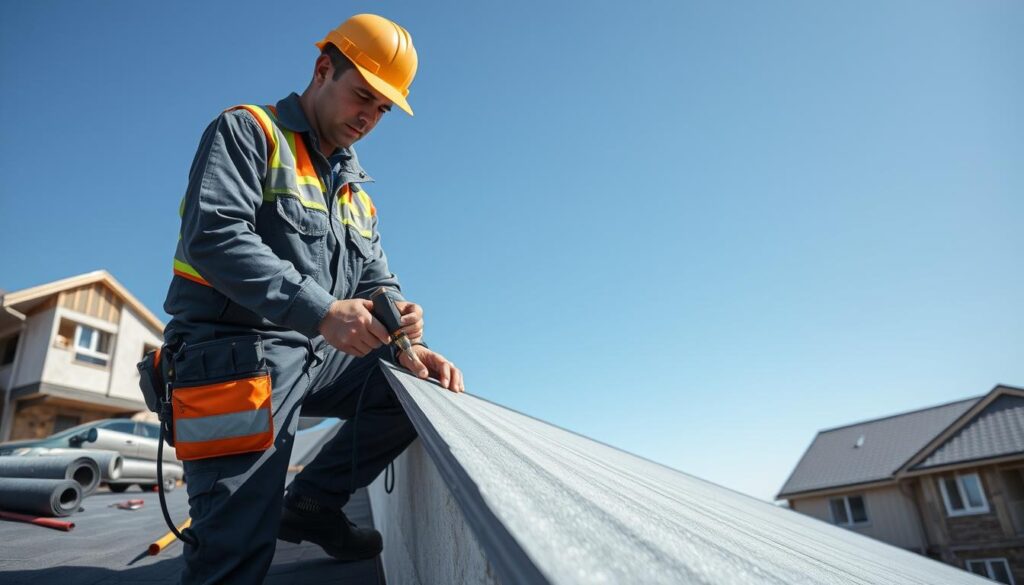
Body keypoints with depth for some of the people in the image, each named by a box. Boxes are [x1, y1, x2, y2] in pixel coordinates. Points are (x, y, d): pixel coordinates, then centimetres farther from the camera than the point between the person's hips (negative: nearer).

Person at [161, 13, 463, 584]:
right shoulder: (247, 131, -2)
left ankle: (313, 502, 7)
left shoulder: (356, 191, 19)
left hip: (317, 359, 7)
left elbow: (377, 282, 15)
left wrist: (404, 345, -7)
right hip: (239, 352, -7)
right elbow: (213, 236, -18)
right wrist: (319, 311, -27)